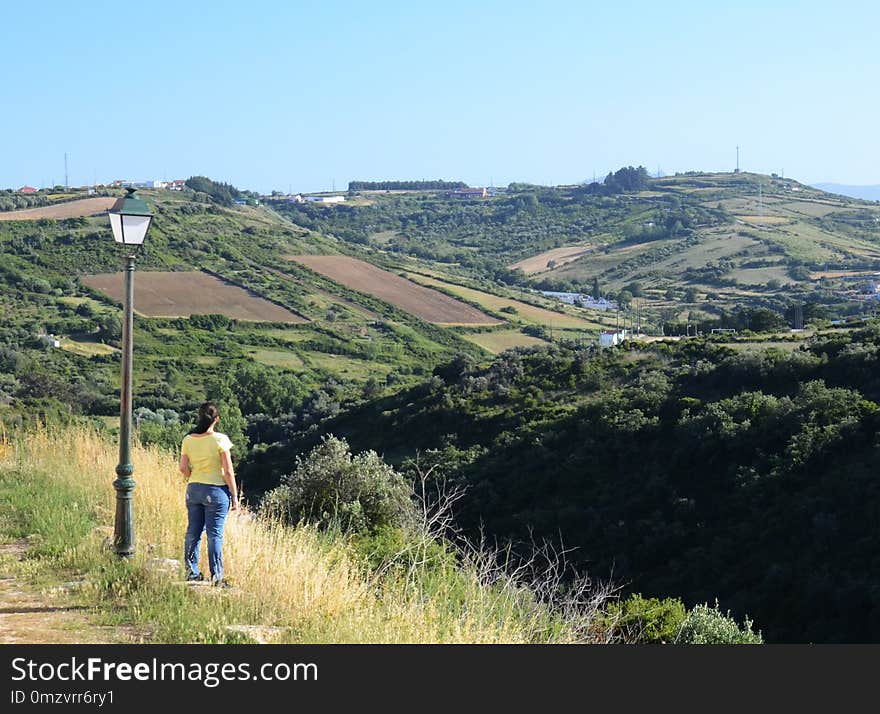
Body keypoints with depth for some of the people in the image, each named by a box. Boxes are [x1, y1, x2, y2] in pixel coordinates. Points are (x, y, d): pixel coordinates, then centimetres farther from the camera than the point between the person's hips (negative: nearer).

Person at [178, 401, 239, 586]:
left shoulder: (188, 440, 0)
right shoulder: (220, 440, -13)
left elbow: (183, 468, 2)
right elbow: (228, 471, -12)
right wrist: (234, 496, -5)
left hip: (193, 489, 5)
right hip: (216, 491, -5)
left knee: (193, 532, 14)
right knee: (215, 534, 0)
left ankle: (191, 571, 21)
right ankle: (216, 576, 2)